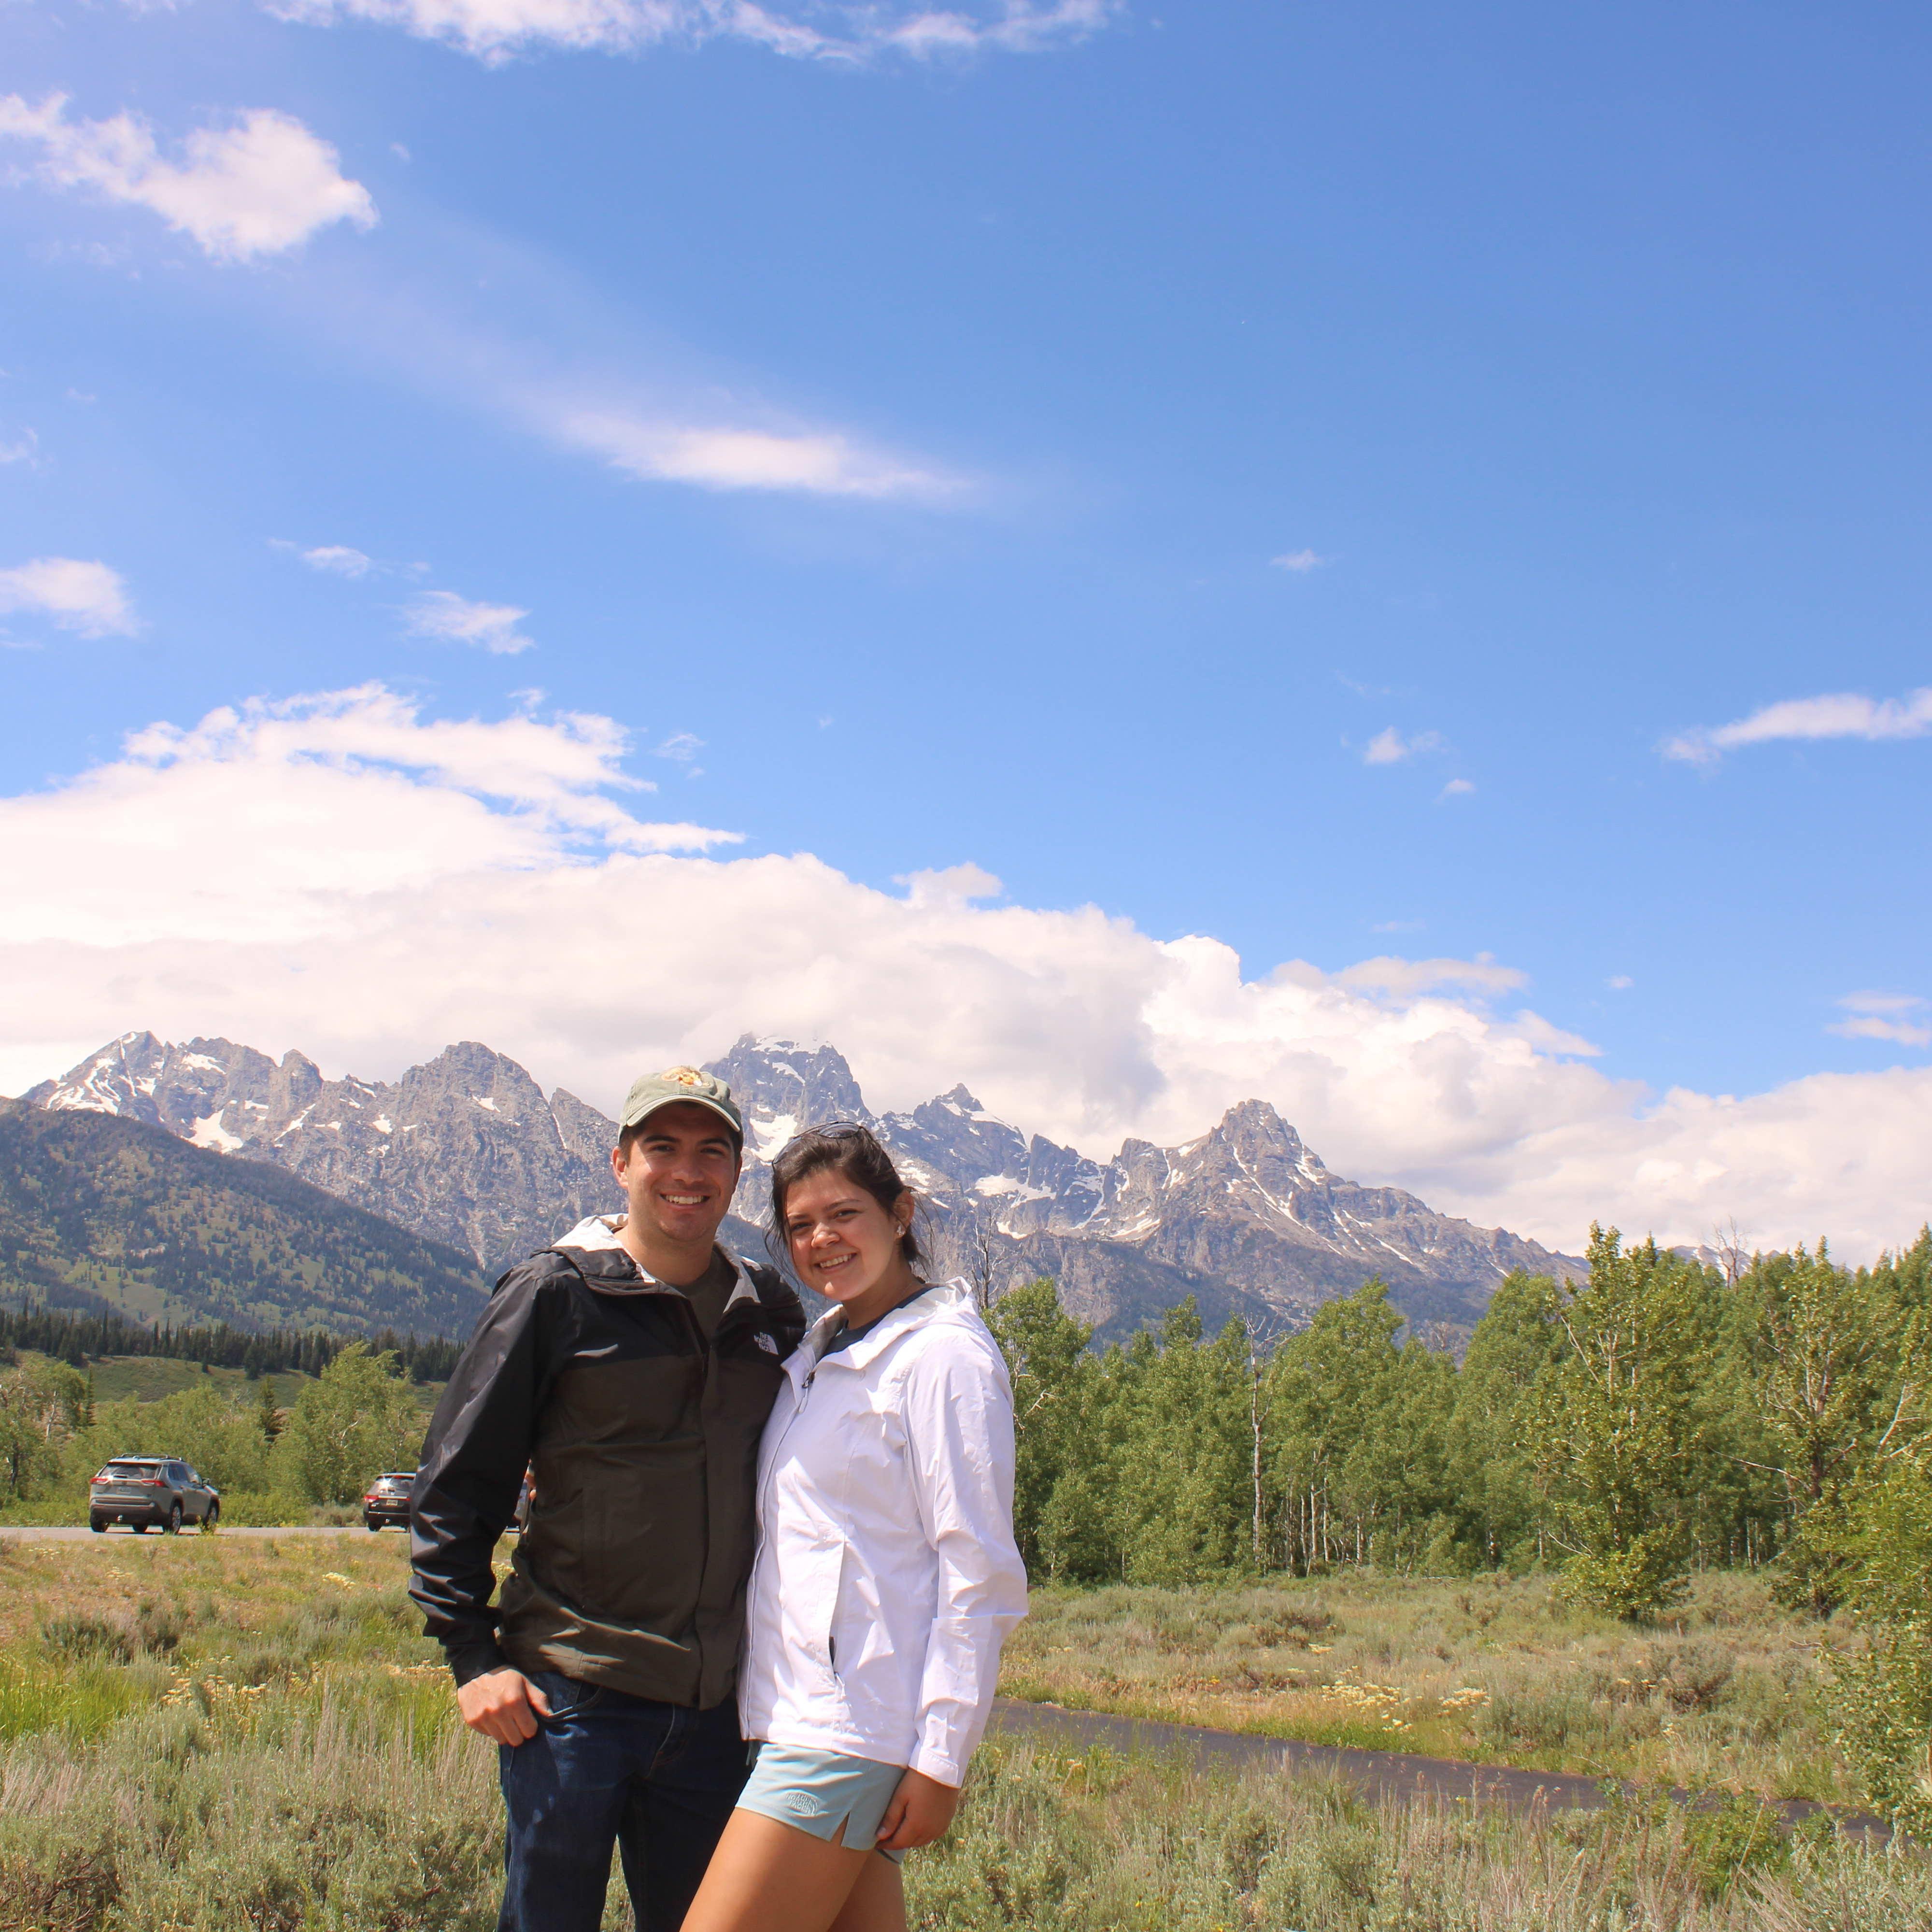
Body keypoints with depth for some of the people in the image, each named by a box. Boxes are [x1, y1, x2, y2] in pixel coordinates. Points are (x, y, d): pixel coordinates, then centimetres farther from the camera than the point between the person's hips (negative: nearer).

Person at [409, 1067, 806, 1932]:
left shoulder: (770, 1310, 7)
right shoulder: (555, 1296, -6)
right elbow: (454, 1483, -3)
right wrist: (471, 1653, -8)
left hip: (717, 1703, 4)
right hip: (573, 1698, -4)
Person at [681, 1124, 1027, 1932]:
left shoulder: (943, 1357, -9)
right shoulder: (817, 1352, 16)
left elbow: (979, 1573, -11)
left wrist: (940, 1760, -14)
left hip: (848, 1729, -8)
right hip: (796, 1711, 8)